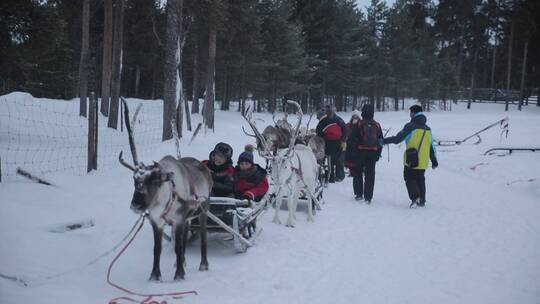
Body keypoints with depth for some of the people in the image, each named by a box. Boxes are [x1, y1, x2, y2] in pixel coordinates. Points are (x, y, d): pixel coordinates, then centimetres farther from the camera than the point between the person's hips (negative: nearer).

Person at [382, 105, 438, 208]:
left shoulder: (411, 126, -9)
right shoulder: (427, 128, 11)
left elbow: (398, 138, -10)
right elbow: (431, 146, 15)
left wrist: (384, 141, 1)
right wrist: (434, 160, 21)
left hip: (411, 160, -6)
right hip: (423, 161, 6)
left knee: (409, 178, 3)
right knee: (420, 180, 15)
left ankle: (415, 197, -13)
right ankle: (422, 201, 18)